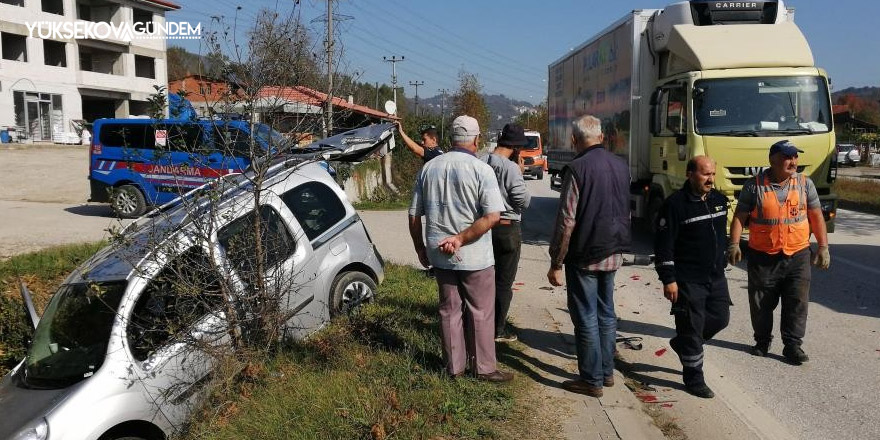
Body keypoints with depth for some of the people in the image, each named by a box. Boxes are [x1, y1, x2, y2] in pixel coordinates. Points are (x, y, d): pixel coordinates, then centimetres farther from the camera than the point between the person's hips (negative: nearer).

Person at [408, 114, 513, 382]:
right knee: (481, 313, 10)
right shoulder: (480, 170, -11)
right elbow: (493, 216, -22)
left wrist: (420, 248, 17)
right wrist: (460, 239, -17)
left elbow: (414, 215, 7)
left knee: (449, 310, 15)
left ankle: (454, 367, 25)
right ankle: (484, 368, 19)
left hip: (439, 255, 5)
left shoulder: (429, 168, 3)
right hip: (474, 256, -4)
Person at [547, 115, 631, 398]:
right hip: (613, 253, 7)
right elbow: (625, 212, 15)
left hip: (585, 255, -7)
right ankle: (607, 372, 28)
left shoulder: (577, 168, -16)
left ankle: (592, 380, 11)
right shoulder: (621, 166, 6)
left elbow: (567, 221, -18)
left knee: (586, 318, 3)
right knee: (606, 313, 17)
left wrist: (556, 263, -12)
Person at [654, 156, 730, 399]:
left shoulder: (719, 200, 7)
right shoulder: (675, 204, -15)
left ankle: (682, 343, 37)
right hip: (688, 280, -7)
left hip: (716, 276, 7)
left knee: (720, 318, 14)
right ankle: (694, 379, 15)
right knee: (691, 326, 1)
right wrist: (668, 280, -18)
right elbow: (663, 245, -16)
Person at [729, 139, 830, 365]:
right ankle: (762, 341, 27)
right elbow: (739, 217, -2)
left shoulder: (805, 183, 3)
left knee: (797, 303, 3)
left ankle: (793, 345, 15)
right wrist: (734, 244, -12)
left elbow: (816, 217, 7)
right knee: (761, 304, 9)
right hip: (763, 257, -1)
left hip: (797, 256, 2)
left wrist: (823, 247, 3)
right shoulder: (754, 185, -5)